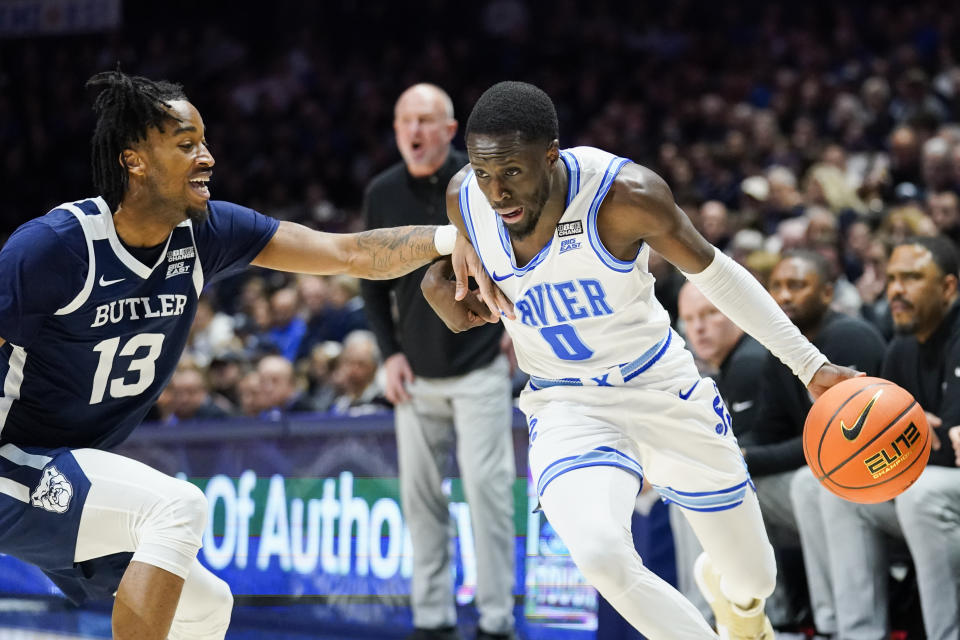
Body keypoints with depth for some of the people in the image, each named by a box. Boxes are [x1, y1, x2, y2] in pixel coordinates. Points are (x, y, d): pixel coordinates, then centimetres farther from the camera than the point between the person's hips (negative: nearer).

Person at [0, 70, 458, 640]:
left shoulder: (207, 233, -3)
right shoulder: (51, 248, -22)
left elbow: (350, 254, -6)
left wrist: (451, 237, -21)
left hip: (72, 475, 9)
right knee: (177, 506, -27)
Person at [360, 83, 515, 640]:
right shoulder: (383, 193, 1)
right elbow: (374, 280, 11)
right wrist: (389, 351, 3)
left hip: (479, 368, -4)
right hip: (416, 373, 4)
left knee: (487, 487, -8)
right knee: (420, 492, 5)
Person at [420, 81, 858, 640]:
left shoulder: (626, 194, -25)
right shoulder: (465, 199, -15)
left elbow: (711, 271, -8)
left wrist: (810, 365, -6)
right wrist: (440, 279, -13)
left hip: (663, 390, -1)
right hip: (568, 408, 1)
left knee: (753, 582, 14)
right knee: (600, 554, -32)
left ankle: (721, 585, 54)